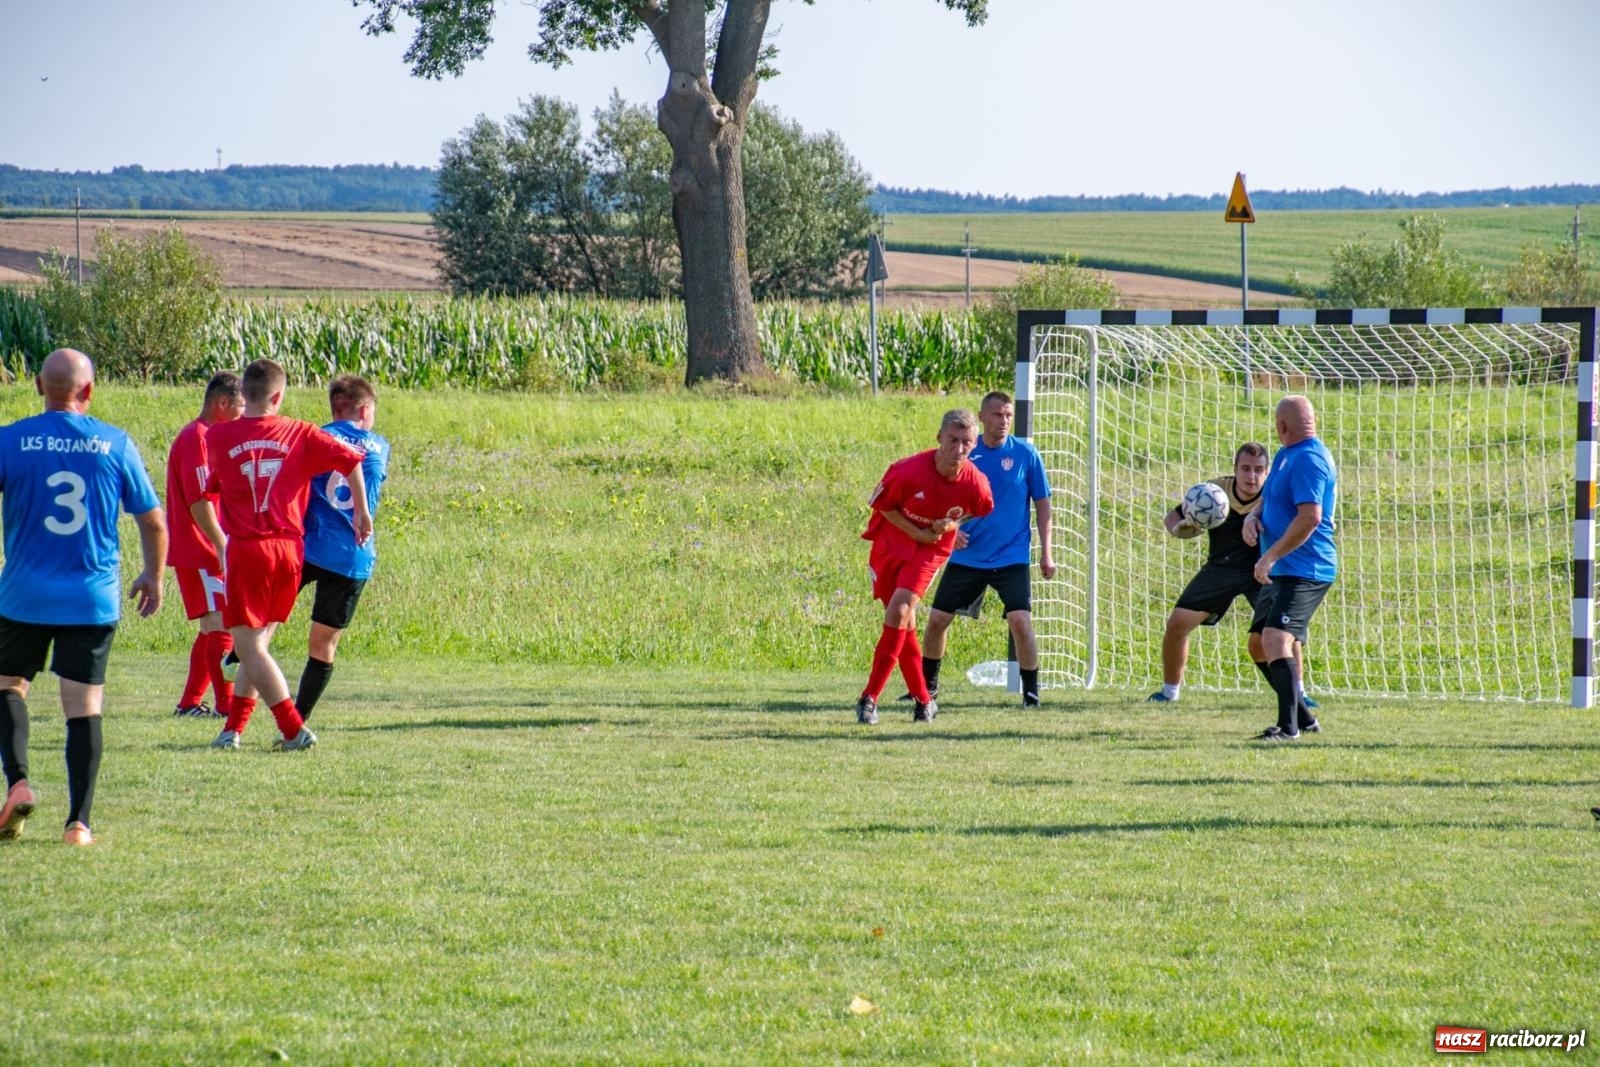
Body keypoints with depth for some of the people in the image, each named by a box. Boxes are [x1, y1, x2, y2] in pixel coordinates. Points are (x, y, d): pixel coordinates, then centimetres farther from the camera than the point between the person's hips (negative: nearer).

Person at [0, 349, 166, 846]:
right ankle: (79, 821, 1)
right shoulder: (116, 444, 0)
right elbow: (153, 521, 6)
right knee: (84, 707, 5)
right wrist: (153, 576, 22)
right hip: (94, 599, 1)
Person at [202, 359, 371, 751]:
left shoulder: (218, 437, 0)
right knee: (257, 643, 16)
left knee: (249, 646, 0)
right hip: (291, 550, 3)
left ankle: (294, 730, -8)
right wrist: (362, 512, 8)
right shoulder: (299, 434, 3)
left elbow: (211, 487, 15)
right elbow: (349, 458, -4)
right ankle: (233, 728, 16)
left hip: (246, 550, -3)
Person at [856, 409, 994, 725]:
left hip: (931, 549, 0)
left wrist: (952, 525, -13)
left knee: (899, 612, -19)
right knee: (903, 624, 3)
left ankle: (870, 698, -15)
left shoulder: (975, 483, -19)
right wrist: (917, 533, -16)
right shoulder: (909, 471, -26)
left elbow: (980, 510, 6)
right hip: (891, 542, 0)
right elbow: (881, 503, -8)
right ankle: (922, 699, 19)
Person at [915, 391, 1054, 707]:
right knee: (937, 619, 5)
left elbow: (1042, 503, 2)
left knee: (1020, 621, -17)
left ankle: (1031, 692, -2)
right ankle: (927, 684, 26)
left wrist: (1046, 553, -2)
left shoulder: (1025, 454, -4)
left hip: (1011, 559, -3)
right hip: (967, 558, 3)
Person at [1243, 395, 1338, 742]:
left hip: (1304, 570, -11)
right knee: (1265, 643, 18)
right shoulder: (1286, 456, 16)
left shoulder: (1309, 460, -17)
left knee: (1276, 639, -24)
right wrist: (1253, 515, 2)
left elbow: (1310, 517, -26)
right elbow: (1269, 498, 27)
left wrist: (1270, 556, -23)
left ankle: (1289, 726, -30)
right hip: (1282, 571, 11)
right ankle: (1302, 717, 29)